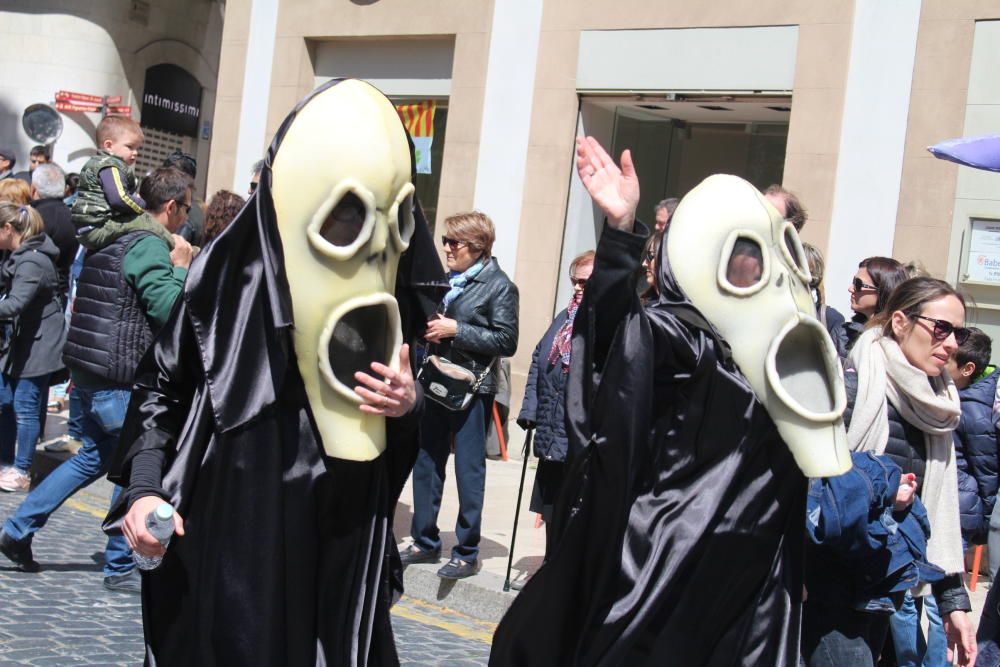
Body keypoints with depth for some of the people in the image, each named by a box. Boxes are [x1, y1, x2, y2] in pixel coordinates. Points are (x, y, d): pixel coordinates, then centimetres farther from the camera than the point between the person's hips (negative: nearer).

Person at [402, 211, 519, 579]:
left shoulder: (499, 286, -8)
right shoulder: (446, 279, 12)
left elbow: (507, 341, -14)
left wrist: (456, 330, -17)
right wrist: (428, 328, 5)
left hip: (472, 388, -7)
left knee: (469, 470, 0)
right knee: (426, 464, 12)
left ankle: (467, 552, 10)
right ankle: (425, 542, 25)